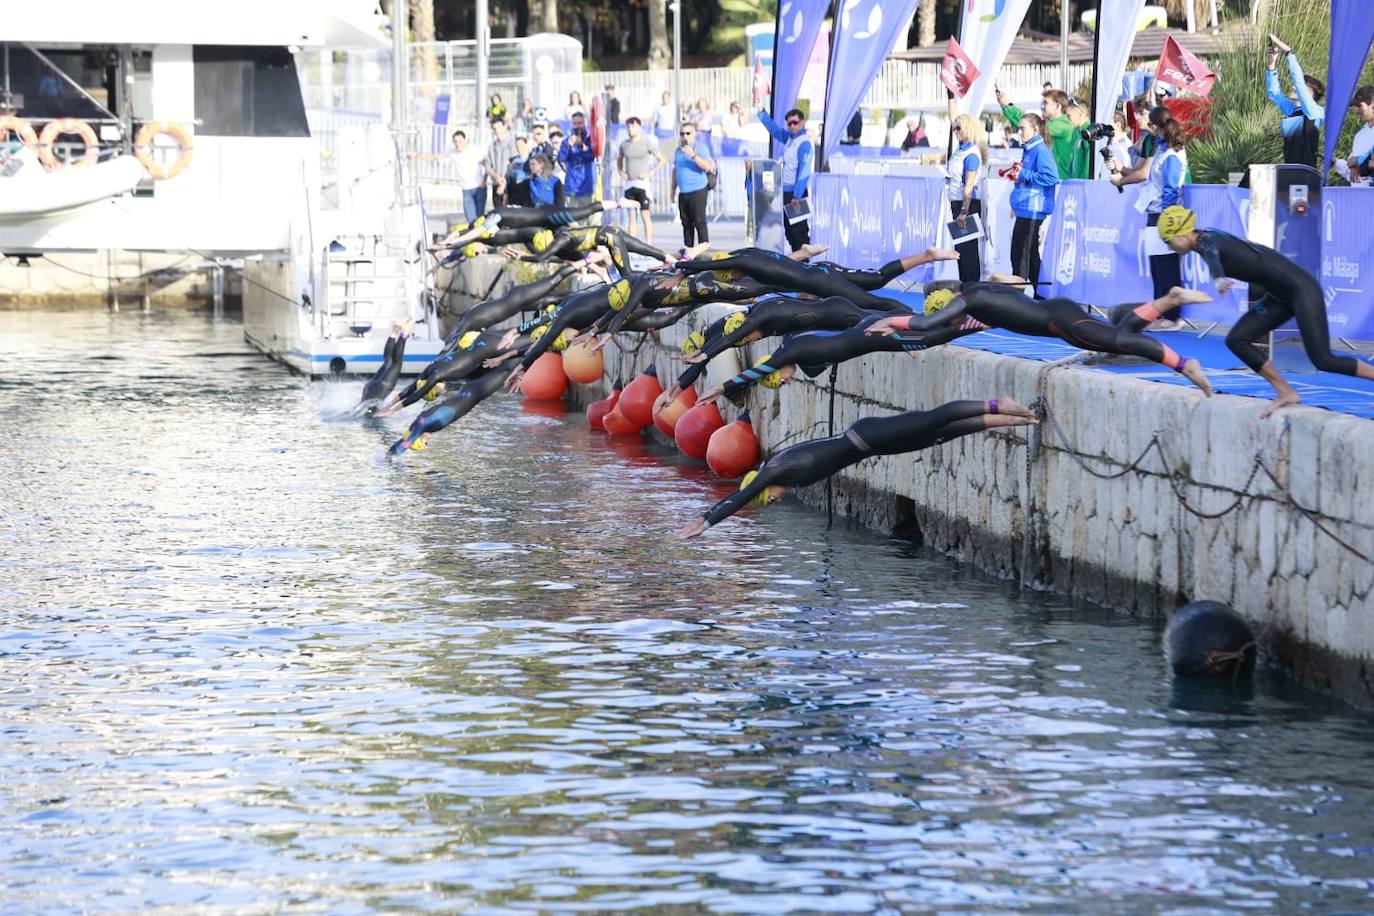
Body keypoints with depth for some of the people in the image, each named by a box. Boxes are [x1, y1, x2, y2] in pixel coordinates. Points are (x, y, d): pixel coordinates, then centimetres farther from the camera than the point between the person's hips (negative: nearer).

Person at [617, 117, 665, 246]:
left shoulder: (647, 143, -4)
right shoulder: (624, 144, 10)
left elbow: (661, 160, 0)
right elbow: (619, 160, 26)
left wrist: (650, 173, -9)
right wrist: (621, 172, 7)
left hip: (642, 182, -5)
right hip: (629, 184, 5)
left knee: (645, 214, -8)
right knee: (632, 216, 5)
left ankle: (649, 244, -9)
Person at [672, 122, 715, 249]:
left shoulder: (699, 148, -3)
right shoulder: (678, 150, 18)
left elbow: (707, 167, -14)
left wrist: (693, 156, -24)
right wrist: (673, 189, 25)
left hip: (697, 191, -7)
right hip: (683, 192, 7)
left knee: (699, 221, -10)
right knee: (686, 222, 8)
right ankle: (687, 247, 13)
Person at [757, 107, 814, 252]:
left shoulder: (805, 143, -15)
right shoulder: (789, 138, 9)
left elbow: (804, 172, -20)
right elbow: (774, 128, 26)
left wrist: (797, 196, -22)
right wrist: (761, 112, 22)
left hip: (797, 192, -9)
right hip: (786, 191, 9)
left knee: (799, 230, -6)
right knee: (789, 229, 13)